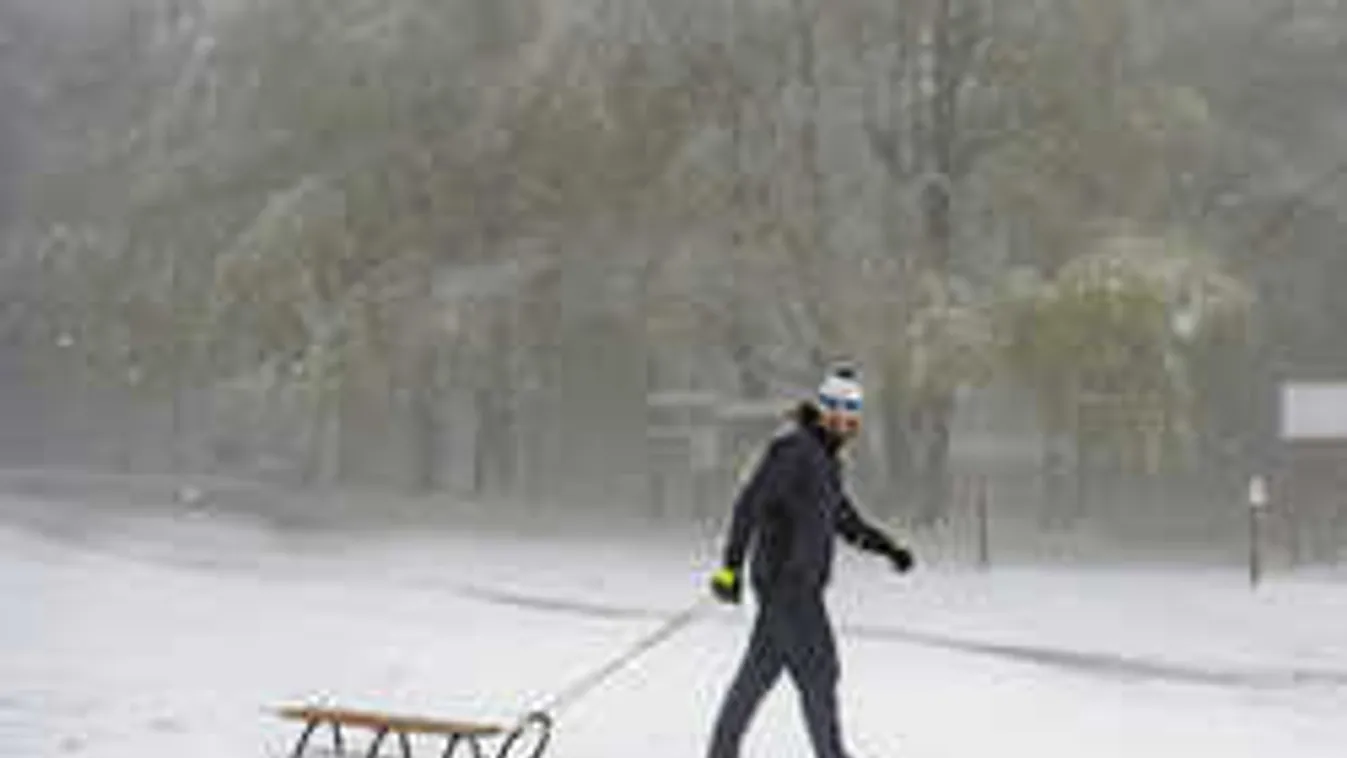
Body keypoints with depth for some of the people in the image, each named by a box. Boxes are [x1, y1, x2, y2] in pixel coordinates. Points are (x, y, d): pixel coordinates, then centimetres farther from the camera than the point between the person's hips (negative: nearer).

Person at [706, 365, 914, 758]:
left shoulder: (824, 457, 15)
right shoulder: (793, 449, -16)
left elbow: (845, 520, 24)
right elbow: (749, 504, -21)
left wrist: (889, 548, 14)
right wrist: (731, 566, -26)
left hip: (800, 583, 9)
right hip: (785, 581, -9)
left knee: (760, 672, 13)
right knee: (818, 672, -5)